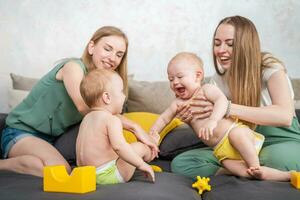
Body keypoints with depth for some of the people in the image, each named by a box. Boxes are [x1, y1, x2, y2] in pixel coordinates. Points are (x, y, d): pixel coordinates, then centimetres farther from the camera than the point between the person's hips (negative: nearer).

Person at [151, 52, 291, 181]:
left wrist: (213, 120, -37)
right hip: (221, 149, 4)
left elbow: (222, 101, -22)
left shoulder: (206, 89, -4)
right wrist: (154, 131, 0)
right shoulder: (178, 103, 12)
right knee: (229, 164, -23)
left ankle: (255, 167, -28)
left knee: (236, 133, -38)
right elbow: (164, 119, 18)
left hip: (233, 129, -4)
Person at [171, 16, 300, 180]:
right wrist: (191, 116, -16)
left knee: (278, 158, -43)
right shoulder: (219, 80, 6)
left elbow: (285, 116, -28)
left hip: (282, 142, -4)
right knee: (180, 164, -15)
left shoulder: (270, 68, -10)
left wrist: (227, 108, -35)